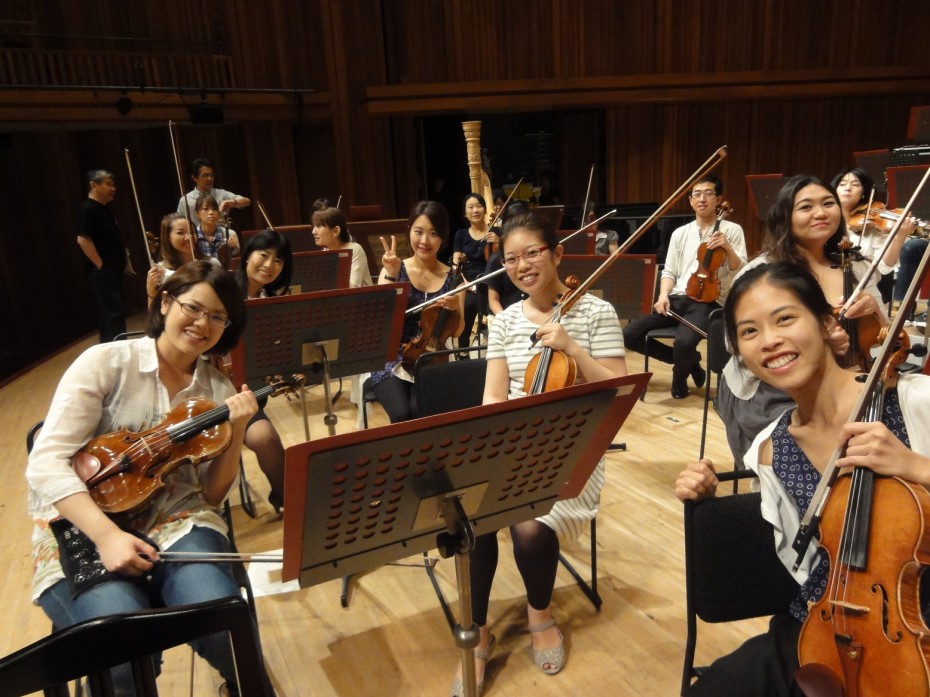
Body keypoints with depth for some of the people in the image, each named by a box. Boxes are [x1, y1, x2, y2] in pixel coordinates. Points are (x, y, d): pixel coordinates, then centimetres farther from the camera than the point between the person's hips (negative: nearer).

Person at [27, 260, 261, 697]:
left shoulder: (218, 391, 4)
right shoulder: (107, 362, -6)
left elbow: (211, 495, 4)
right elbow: (45, 463, -12)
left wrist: (236, 436, -14)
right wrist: (107, 535, -25)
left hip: (173, 518, 3)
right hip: (84, 527, -2)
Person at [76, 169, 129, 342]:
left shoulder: (104, 209, 15)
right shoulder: (87, 209, -13)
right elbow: (83, 240, -21)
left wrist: (124, 260, 17)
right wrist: (101, 267, -20)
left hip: (113, 270, 10)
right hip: (102, 272, -10)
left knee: (109, 313, 14)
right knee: (113, 314, -10)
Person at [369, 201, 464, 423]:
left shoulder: (452, 277, 3)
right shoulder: (394, 270, 0)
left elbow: (456, 332, 3)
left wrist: (455, 309, -17)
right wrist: (391, 276, -21)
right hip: (392, 361, 0)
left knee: (422, 412, -27)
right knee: (402, 414, -26)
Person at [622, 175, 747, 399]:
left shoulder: (732, 230, 4)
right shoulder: (680, 233, 14)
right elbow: (669, 271, 14)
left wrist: (728, 249, -20)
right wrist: (663, 295, -4)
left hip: (708, 301, -5)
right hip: (677, 299, 5)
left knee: (684, 342, -35)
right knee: (630, 335, -13)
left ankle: (680, 377, 4)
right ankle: (688, 361, 7)